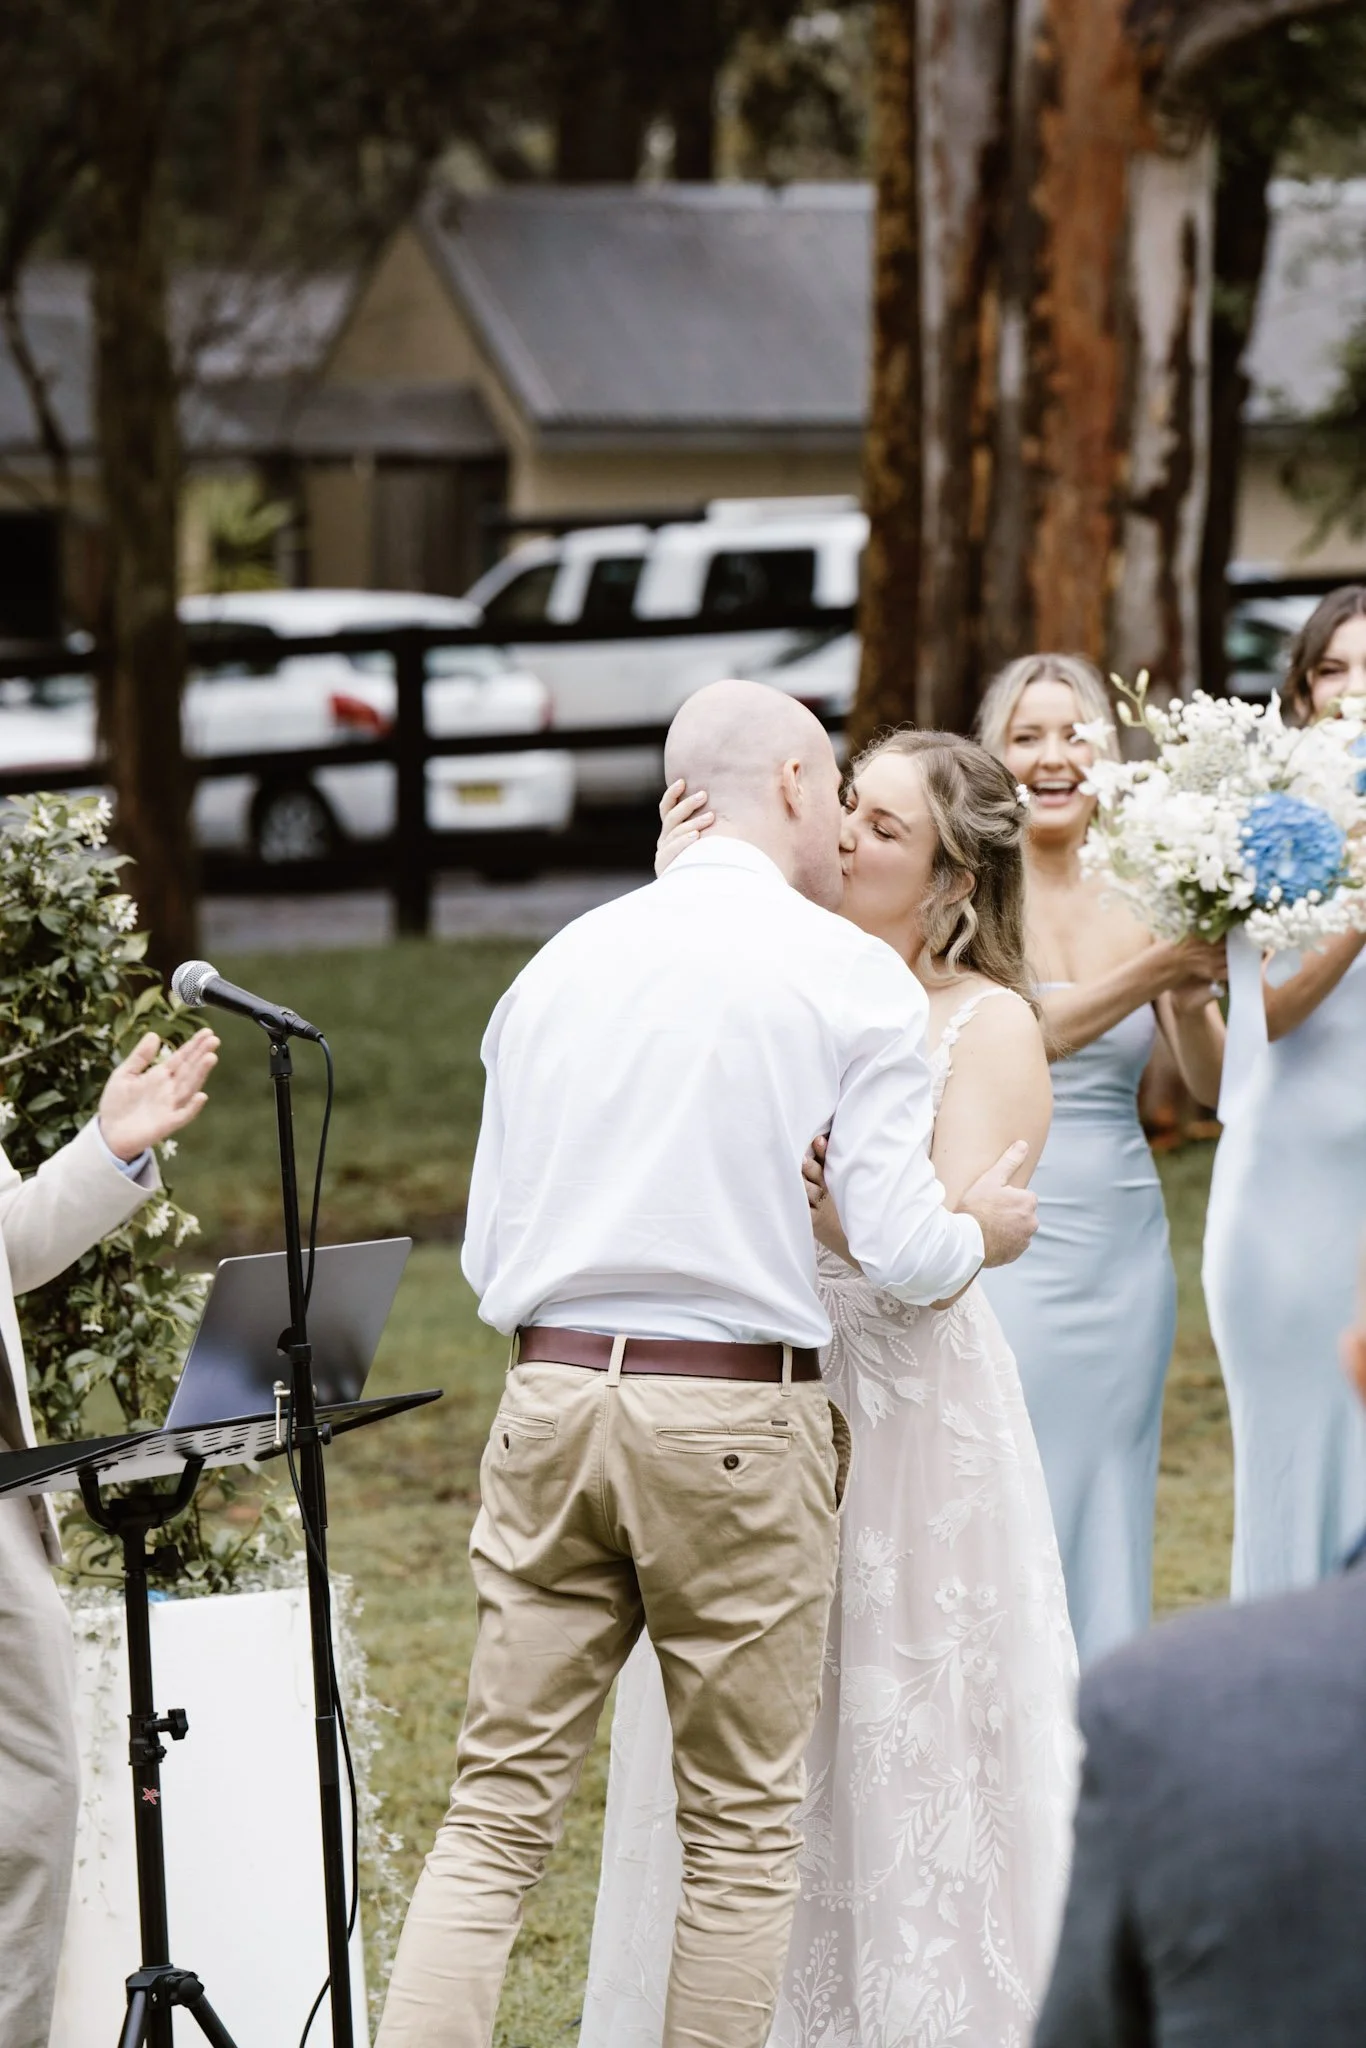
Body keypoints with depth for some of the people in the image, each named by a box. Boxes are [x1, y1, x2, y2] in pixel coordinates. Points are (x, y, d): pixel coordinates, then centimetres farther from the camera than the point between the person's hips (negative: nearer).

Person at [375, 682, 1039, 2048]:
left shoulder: (559, 964, 10)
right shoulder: (851, 975, -3)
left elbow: (486, 1254, 12)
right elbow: (904, 1254, -7)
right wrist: (984, 1231, 14)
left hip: (549, 1401, 4)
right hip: (738, 1421, -4)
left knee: (498, 1811, 4)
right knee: (740, 1827, 7)